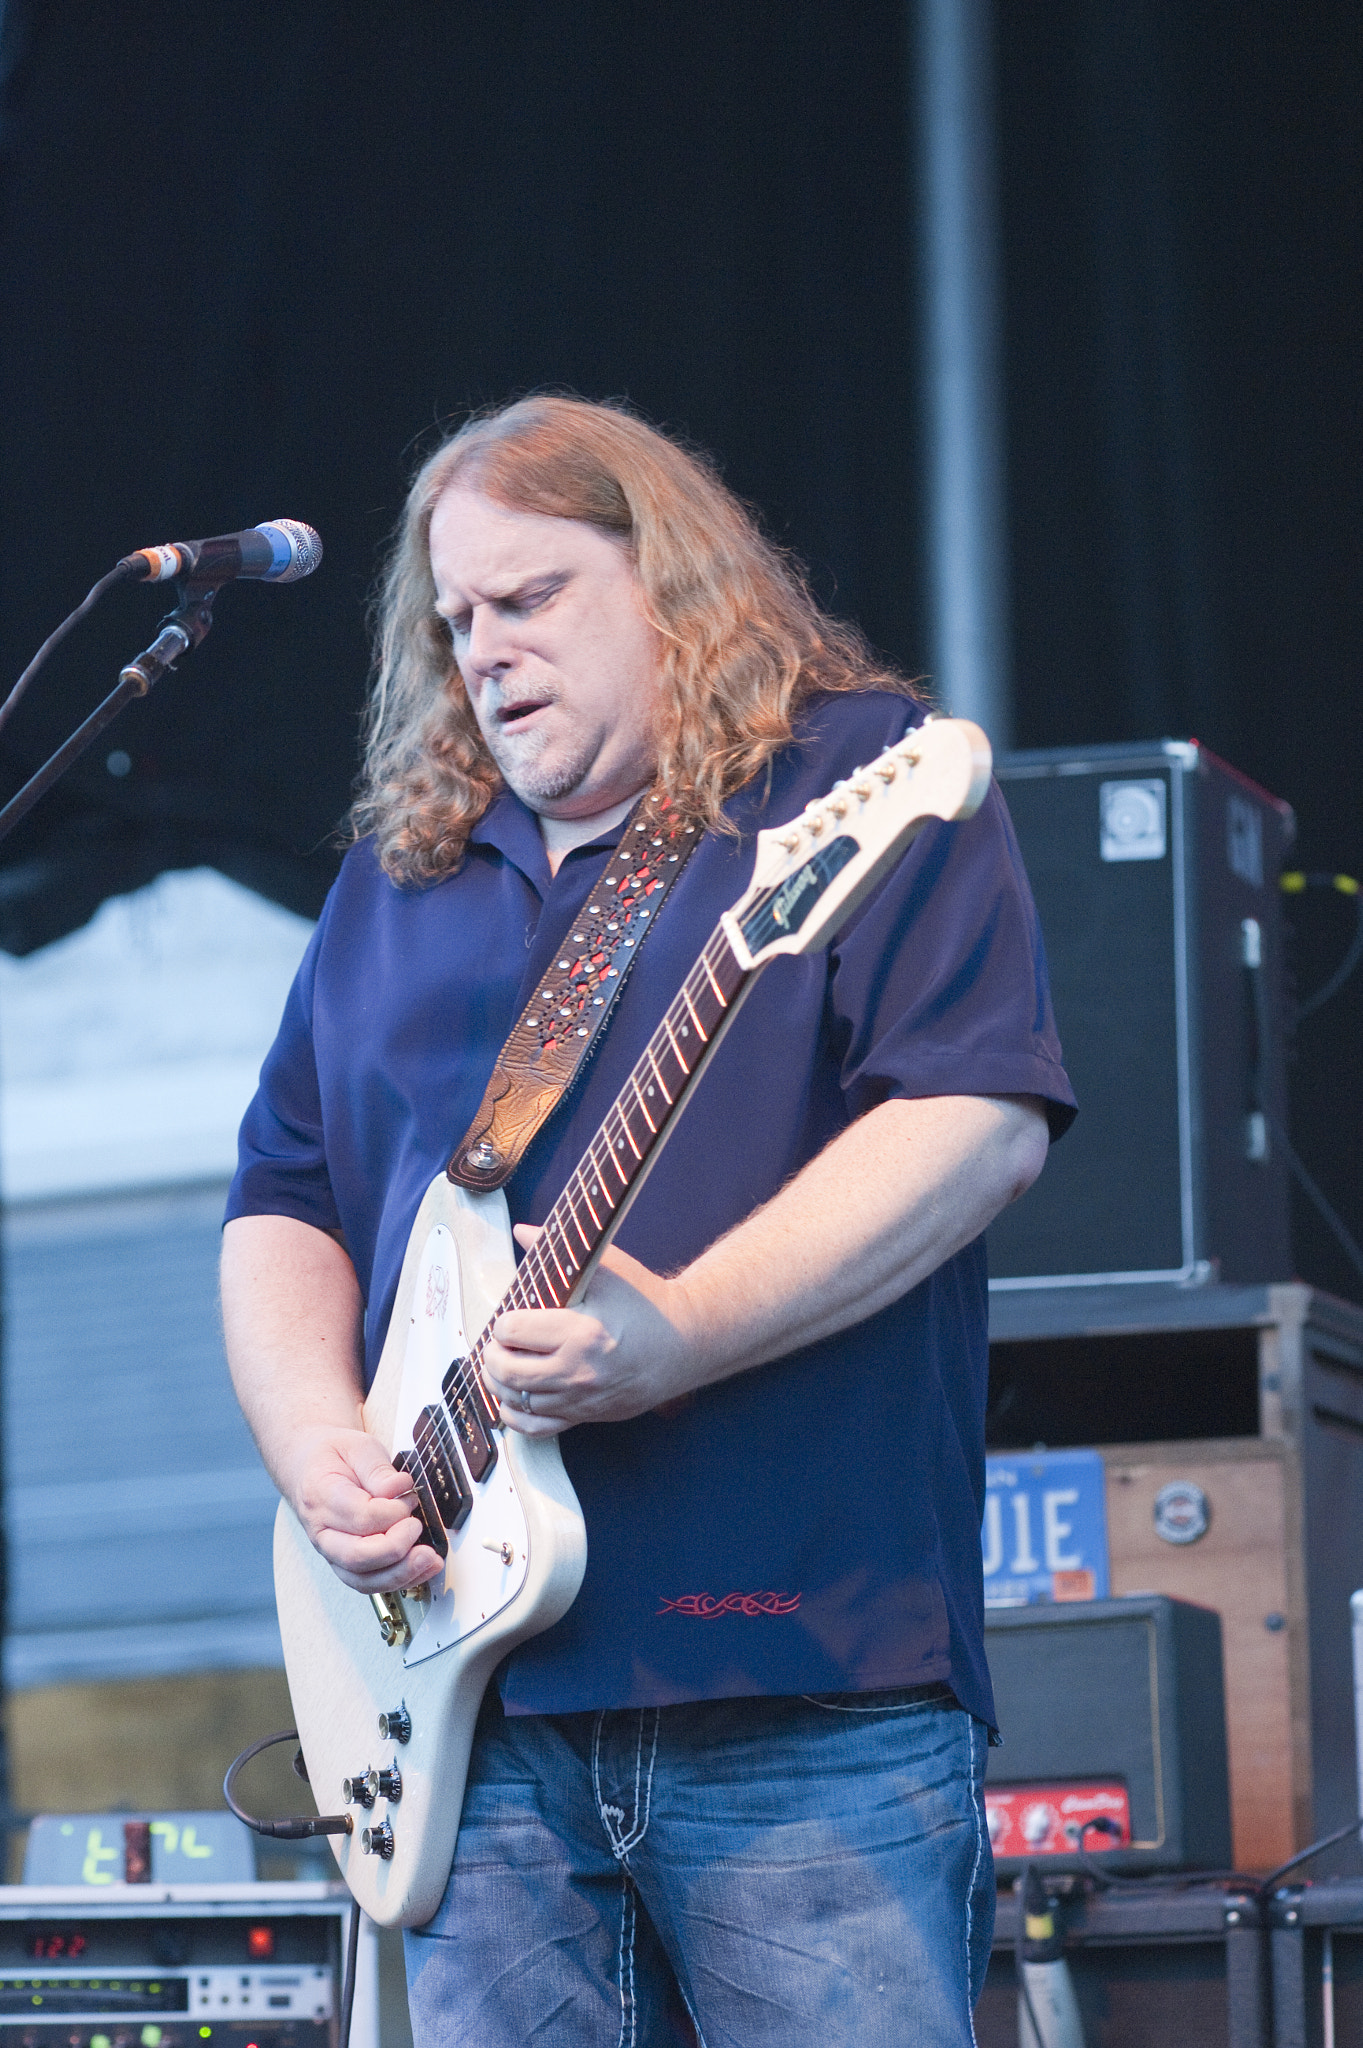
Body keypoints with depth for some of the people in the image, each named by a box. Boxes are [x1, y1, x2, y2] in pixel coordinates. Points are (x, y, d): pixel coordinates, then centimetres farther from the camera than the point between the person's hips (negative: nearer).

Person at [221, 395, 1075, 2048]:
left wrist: (677, 1338, -20)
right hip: (474, 1699, 5)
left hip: (807, 1674, -5)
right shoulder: (396, 884, 21)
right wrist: (319, 1448, 1)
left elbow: (983, 1116, -11)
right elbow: (283, 1204, 22)